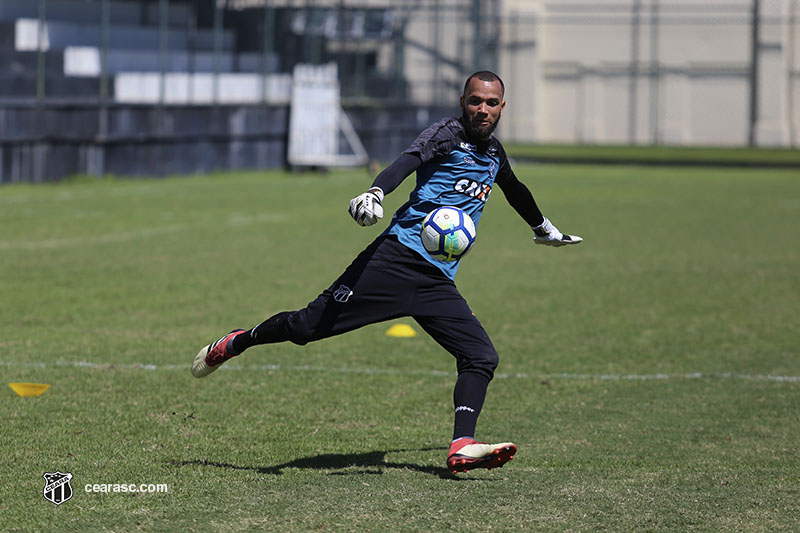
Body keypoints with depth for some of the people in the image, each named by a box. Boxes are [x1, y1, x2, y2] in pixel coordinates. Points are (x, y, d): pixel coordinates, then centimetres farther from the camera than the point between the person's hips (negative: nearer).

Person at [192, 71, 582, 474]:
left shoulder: (494, 154, 20)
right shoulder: (448, 133, -2)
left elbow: (515, 191, 43)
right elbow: (408, 160, -22)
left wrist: (545, 229, 59)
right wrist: (375, 193, -43)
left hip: (438, 283, 6)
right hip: (398, 256, -6)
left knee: (482, 357, -14)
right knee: (309, 325, -7)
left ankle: (462, 446, -25)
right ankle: (236, 343, 18)